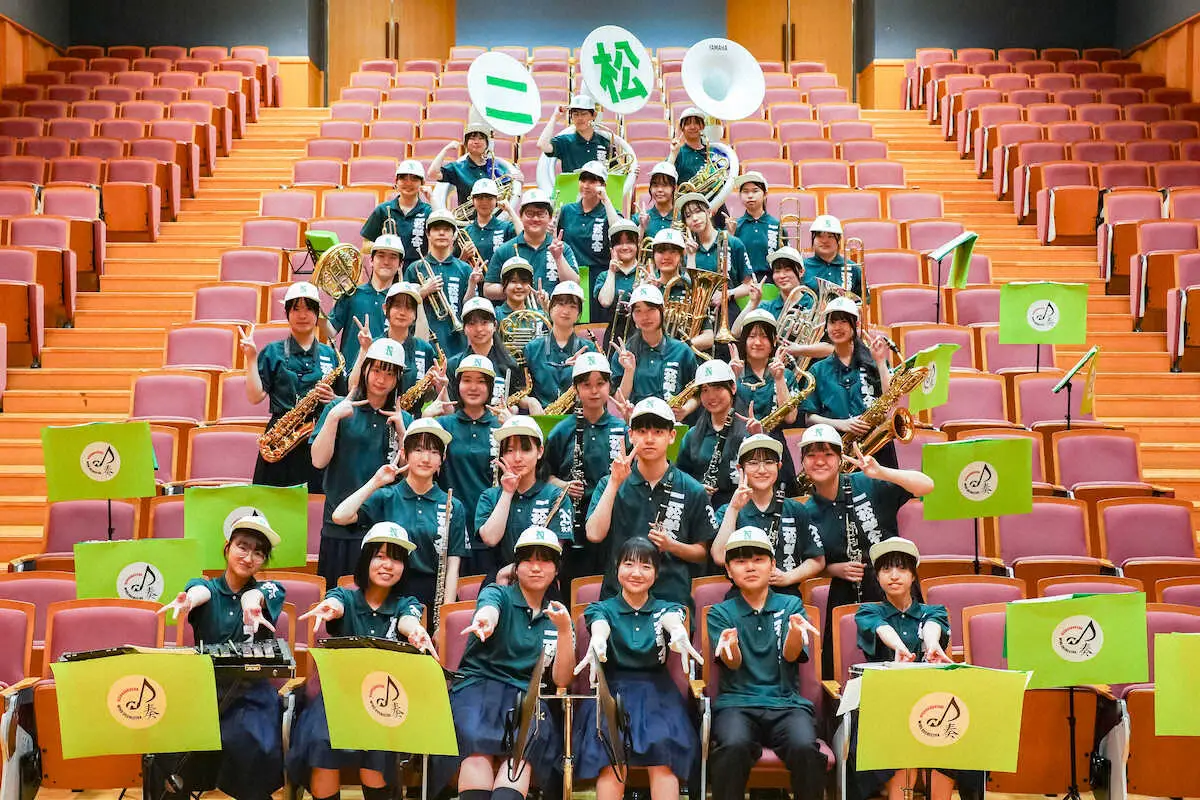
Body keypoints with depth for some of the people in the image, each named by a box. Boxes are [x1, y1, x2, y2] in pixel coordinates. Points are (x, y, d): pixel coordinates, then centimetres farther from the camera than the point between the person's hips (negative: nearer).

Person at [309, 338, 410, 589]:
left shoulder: (403, 419, 9)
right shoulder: (340, 410, 4)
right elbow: (318, 461, -6)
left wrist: (401, 431, -7)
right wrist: (333, 417, -14)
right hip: (341, 524, -1)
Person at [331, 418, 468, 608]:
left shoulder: (454, 507, 8)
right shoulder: (385, 498, 5)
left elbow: (453, 566, 5)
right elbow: (340, 517, -10)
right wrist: (375, 483, -4)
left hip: (435, 599, 1)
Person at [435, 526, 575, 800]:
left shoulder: (557, 616, 17)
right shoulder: (498, 594, 8)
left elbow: (561, 680, 6)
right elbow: (489, 608, -20)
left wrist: (564, 630, -10)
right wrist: (485, 620, -45)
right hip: (478, 687, -2)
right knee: (479, 744, -36)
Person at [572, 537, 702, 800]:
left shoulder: (666, 609, 13)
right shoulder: (602, 608, 11)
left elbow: (673, 620, -12)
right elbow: (600, 625, -14)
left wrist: (680, 633, -40)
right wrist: (597, 641, -41)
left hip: (656, 692, 1)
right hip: (612, 690, -1)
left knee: (663, 752, -29)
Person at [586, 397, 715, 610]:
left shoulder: (692, 491, 4)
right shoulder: (609, 484, 6)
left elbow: (703, 553, 9)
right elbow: (594, 535, -9)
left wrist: (671, 546, -9)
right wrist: (615, 483, -10)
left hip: (673, 598, 0)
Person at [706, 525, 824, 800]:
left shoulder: (791, 605, 15)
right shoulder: (720, 613, 13)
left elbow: (790, 655, -2)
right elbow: (733, 663, -2)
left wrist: (795, 629, -26)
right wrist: (730, 642, -27)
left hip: (787, 703, 1)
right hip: (737, 702, 0)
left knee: (805, 748, -31)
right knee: (733, 747, -34)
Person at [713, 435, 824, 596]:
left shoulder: (796, 510, 13)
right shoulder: (727, 511, 9)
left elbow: (818, 561, 15)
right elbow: (720, 558, -7)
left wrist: (788, 577, -1)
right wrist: (734, 509, -8)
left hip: (787, 598, 1)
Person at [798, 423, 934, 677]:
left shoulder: (867, 485, -7)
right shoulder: (807, 514, 3)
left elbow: (926, 485, -16)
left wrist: (881, 473, -29)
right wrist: (834, 569, -6)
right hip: (846, 597, 3)